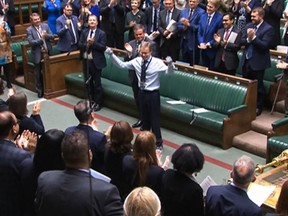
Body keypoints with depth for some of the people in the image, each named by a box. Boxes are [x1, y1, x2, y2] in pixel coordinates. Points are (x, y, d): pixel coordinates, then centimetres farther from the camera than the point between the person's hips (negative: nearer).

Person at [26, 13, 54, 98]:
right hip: (37, 54, -3)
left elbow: (52, 36, 0)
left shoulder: (45, 26, 3)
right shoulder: (29, 30, -8)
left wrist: (46, 35, -20)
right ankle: (40, 91, 19)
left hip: (47, 52, 3)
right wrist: (41, 38, -27)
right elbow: (31, 42, -17)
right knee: (38, 74, 7)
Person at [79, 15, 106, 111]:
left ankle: (98, 103, 13)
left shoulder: (101, 33, -7)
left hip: (95, 62, -5)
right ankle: (90, 101, 29)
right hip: (86, 61, 5)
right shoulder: (84, 32, 8)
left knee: (97, 83, 2)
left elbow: (103, 47, -14)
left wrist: (93, 43, -23)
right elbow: (80, 45, 2)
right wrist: (86, 43, -17)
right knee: (88, 82, 15)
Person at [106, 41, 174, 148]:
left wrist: (170, 63, -47)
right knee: (144, 117, 19)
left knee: (155, 119, 4)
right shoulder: (137, 61, -2)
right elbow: (122, 65, 4)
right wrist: (111, 55, -4)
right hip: (142, 93, 4)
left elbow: (169, 71, -26)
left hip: (153, 94, -4)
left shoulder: (157, 62, -14)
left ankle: (158, 143, 19)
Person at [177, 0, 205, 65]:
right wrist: (184, 27, -13)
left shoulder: (201, 12, -9)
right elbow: (179, 26, 8)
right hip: (184, 42, 6)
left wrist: (188, 24, -20)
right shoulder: (183, 11, 10)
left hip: (193, 43, -6)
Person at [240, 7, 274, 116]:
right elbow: (242, 41, 4)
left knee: (258, 86, 4)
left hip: (258, 62, -6)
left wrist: (253, 37, -24)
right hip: (246, 60, 6)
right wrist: (248, 39, -16)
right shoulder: (248, 26, 8)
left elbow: (265, 45, -19)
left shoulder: (268, 29, -11)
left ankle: (258, 107, 18)